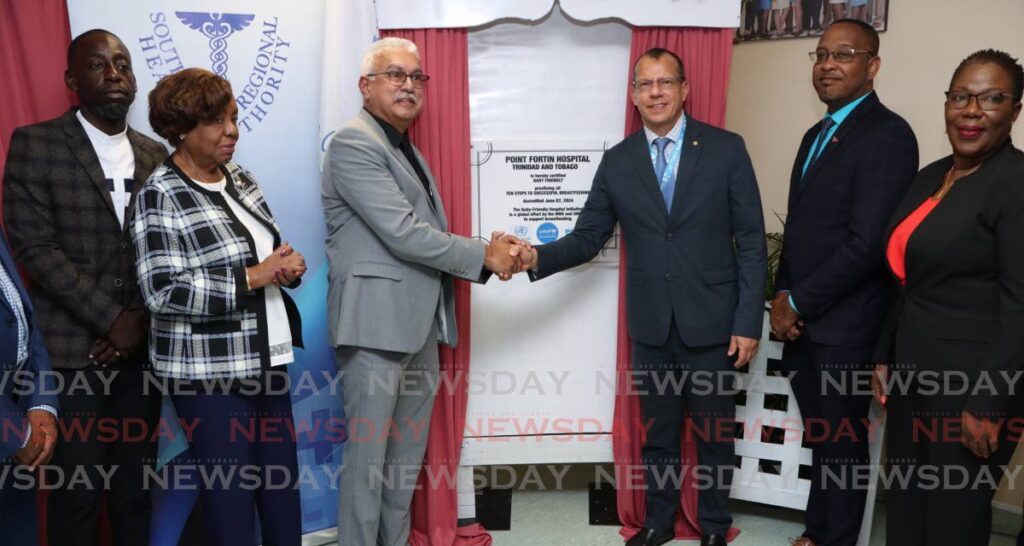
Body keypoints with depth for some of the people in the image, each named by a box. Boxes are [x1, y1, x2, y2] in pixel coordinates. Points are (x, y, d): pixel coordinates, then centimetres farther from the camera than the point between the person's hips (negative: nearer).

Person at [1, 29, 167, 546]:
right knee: (76, 494, 1)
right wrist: (111, 320, -13)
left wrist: (141, 320, -5)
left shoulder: (154, 153, 11)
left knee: (135, 492, 9)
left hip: (140, 347, 4)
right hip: (71, 349, -3)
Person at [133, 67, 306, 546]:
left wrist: (288, 266, -4)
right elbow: (162, 293, -19)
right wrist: (254, 278, -21)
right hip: (211, 373, -7)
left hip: (267, 360, 7)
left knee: (284, 489, 13)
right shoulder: (161, 197, -12)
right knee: (231, 499, 4)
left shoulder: (242, 182, 9)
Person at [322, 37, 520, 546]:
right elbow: (403, 234, -20)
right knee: (368, 454, 1)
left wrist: (489, 253, -1)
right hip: (376, 324, -9)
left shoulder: (407, 148, 18)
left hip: (419, 324, 9)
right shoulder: (354, 142, -11)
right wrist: (483, 255, -11)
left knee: (407, 455, 16)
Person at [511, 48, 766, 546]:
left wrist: (748, 321, -10)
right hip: (651, 326, 2)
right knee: (657, 432, 16)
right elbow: (588, 238, 2)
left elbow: (751, 241, -6)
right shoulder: (616, 162, 2)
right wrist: (537, 257, -17)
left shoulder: (725, 149, -5)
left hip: (711, 322, -2)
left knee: (715, 433, 13)